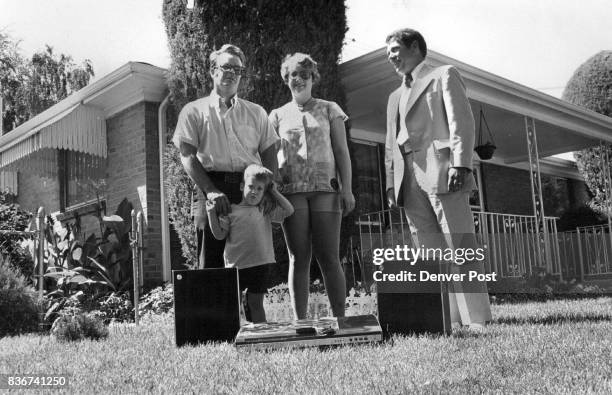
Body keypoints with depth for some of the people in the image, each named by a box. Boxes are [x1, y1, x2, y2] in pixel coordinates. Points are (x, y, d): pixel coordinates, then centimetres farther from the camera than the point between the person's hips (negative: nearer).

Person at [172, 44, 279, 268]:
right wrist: (211, 191, -15)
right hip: (211, 187, -2)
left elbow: (269, 155, 12)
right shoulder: (194, 111, 12)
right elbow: (187, 156, 1)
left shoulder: (256, 113, 20)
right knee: (211, 264, -4)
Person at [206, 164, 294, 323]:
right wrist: (212, 213, -7)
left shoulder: (265, 211, 10)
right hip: (236, 265, -1)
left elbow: (289, 210, 7)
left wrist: (275, 192, 9)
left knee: (255, 302, 6)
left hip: (260, 264, 1)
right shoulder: (231, 211, 5)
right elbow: (220, 235, 1)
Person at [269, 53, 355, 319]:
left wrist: (347, 188, -2)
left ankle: (340, 318, -1)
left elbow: (341, 151, 9)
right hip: (291, 191, 1)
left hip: (325, 188, -1)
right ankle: (300, 321, 3)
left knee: (329, 257, -6)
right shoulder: (278, 115, 17)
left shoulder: (329, 110, 14)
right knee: (298, 258, -1)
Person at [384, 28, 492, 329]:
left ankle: (476, 318, -8)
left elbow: (462, 121, -2)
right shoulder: (395, 96, 30)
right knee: (428, 255, -1)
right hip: (409, 180, 6)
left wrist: (460, 164, -15)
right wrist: (391, 184, 13)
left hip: (441, 171, -6)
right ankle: (445, 319, 0)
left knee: (459, 247, -10)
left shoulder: (444, 75, 12)